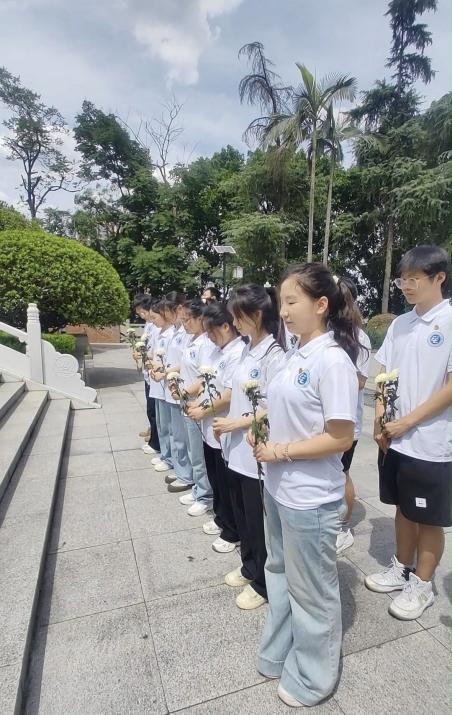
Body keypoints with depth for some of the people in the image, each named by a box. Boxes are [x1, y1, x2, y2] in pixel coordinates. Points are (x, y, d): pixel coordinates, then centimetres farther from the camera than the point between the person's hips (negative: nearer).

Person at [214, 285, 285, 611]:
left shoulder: (274, 356, -20)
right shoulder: (247, 351, 7)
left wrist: (236, 423, -18)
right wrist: (224, 423, 6)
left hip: (257, 452, -8)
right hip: (237, 449, 8)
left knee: (259, 521, 11)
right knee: (242, 516, 23)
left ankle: (263, 584, 33)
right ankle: (249, 568, 45)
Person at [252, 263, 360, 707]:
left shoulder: (332, 359, -21)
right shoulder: (294, 354, 4)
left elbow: (340, 438, -22)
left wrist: (281, 451, -19)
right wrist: (262, 431, -3)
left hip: (309, 498, -8)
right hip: (278, 488, 9)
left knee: (310, 590, 15)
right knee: (279, 574, 27)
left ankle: (312, 678, 43)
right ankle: (278, 655, 52)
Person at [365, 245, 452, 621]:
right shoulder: (399, 324, 6)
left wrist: (408, 421, -14)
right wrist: (380, 422, -2)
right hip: (394, 439, 5)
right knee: (403, 509, 21)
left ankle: (422, 584, 32)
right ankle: (402, 568, 40)